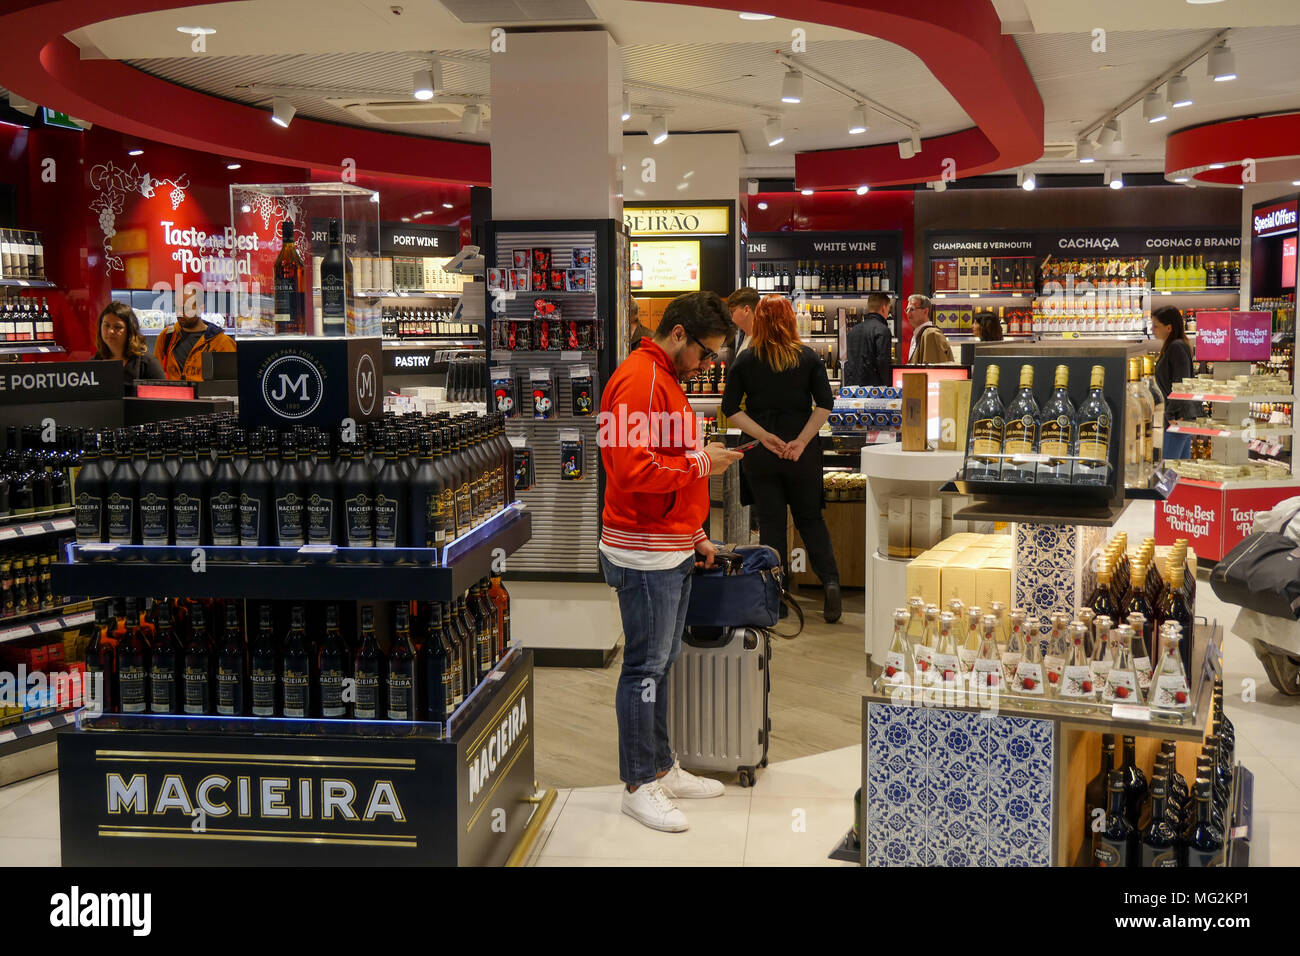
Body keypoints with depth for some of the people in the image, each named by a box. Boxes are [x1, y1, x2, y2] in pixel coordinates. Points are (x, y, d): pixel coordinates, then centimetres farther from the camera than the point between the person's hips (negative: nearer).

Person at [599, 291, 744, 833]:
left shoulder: (666, 380, 18)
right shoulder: (638, 380, -16)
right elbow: (633, 470, -26)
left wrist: (696, 534, 21)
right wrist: (701, 464, -16)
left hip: (673, 550, 10)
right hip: (645, 553, -10)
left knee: (662, 663, 16)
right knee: (645, 668, -2)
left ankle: (660, 769, 26)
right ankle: (638, 787, 8)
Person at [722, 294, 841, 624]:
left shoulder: (746, 361, -2)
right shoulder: (808, 357, -1)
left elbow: (730, 408, -6)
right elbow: (825, 404, -8)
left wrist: (763, 436, -11)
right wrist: (801, 441, -9)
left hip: (761, 456, 0)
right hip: (802, 454, 0)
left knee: (770, 522, 8)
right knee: (810, 518, 14)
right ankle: (830, 580, -1)